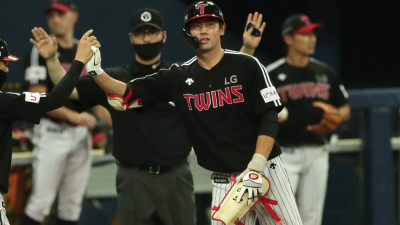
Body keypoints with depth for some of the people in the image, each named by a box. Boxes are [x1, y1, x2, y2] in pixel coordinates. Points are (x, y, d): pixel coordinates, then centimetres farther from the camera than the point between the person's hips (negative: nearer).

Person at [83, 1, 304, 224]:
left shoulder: (247, 66, -3)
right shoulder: (179, 76, 6)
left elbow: (269, 119, -7)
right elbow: (126, 94, 4)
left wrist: (256, 168, -16)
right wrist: (96, 72, -13)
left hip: (267, 171, -2)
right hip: (224, 181, 2)